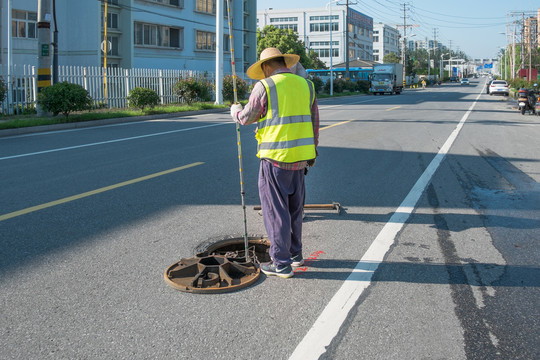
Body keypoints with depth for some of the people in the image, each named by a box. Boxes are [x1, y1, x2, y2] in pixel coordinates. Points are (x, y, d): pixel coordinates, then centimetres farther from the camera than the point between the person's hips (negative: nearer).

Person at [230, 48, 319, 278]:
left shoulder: (264, 87, -10)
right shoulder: (305, 85, 8)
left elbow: (247, 118, 1)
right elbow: (313, 122, 15)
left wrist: (235, 110, 23)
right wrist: (312, 151, 26)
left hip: (275, 159, -6)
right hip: (299, 158, 6)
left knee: (276, 210, 2)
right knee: (293, 207, 20)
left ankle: (282, 264, 8)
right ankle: (295, 253, 32)